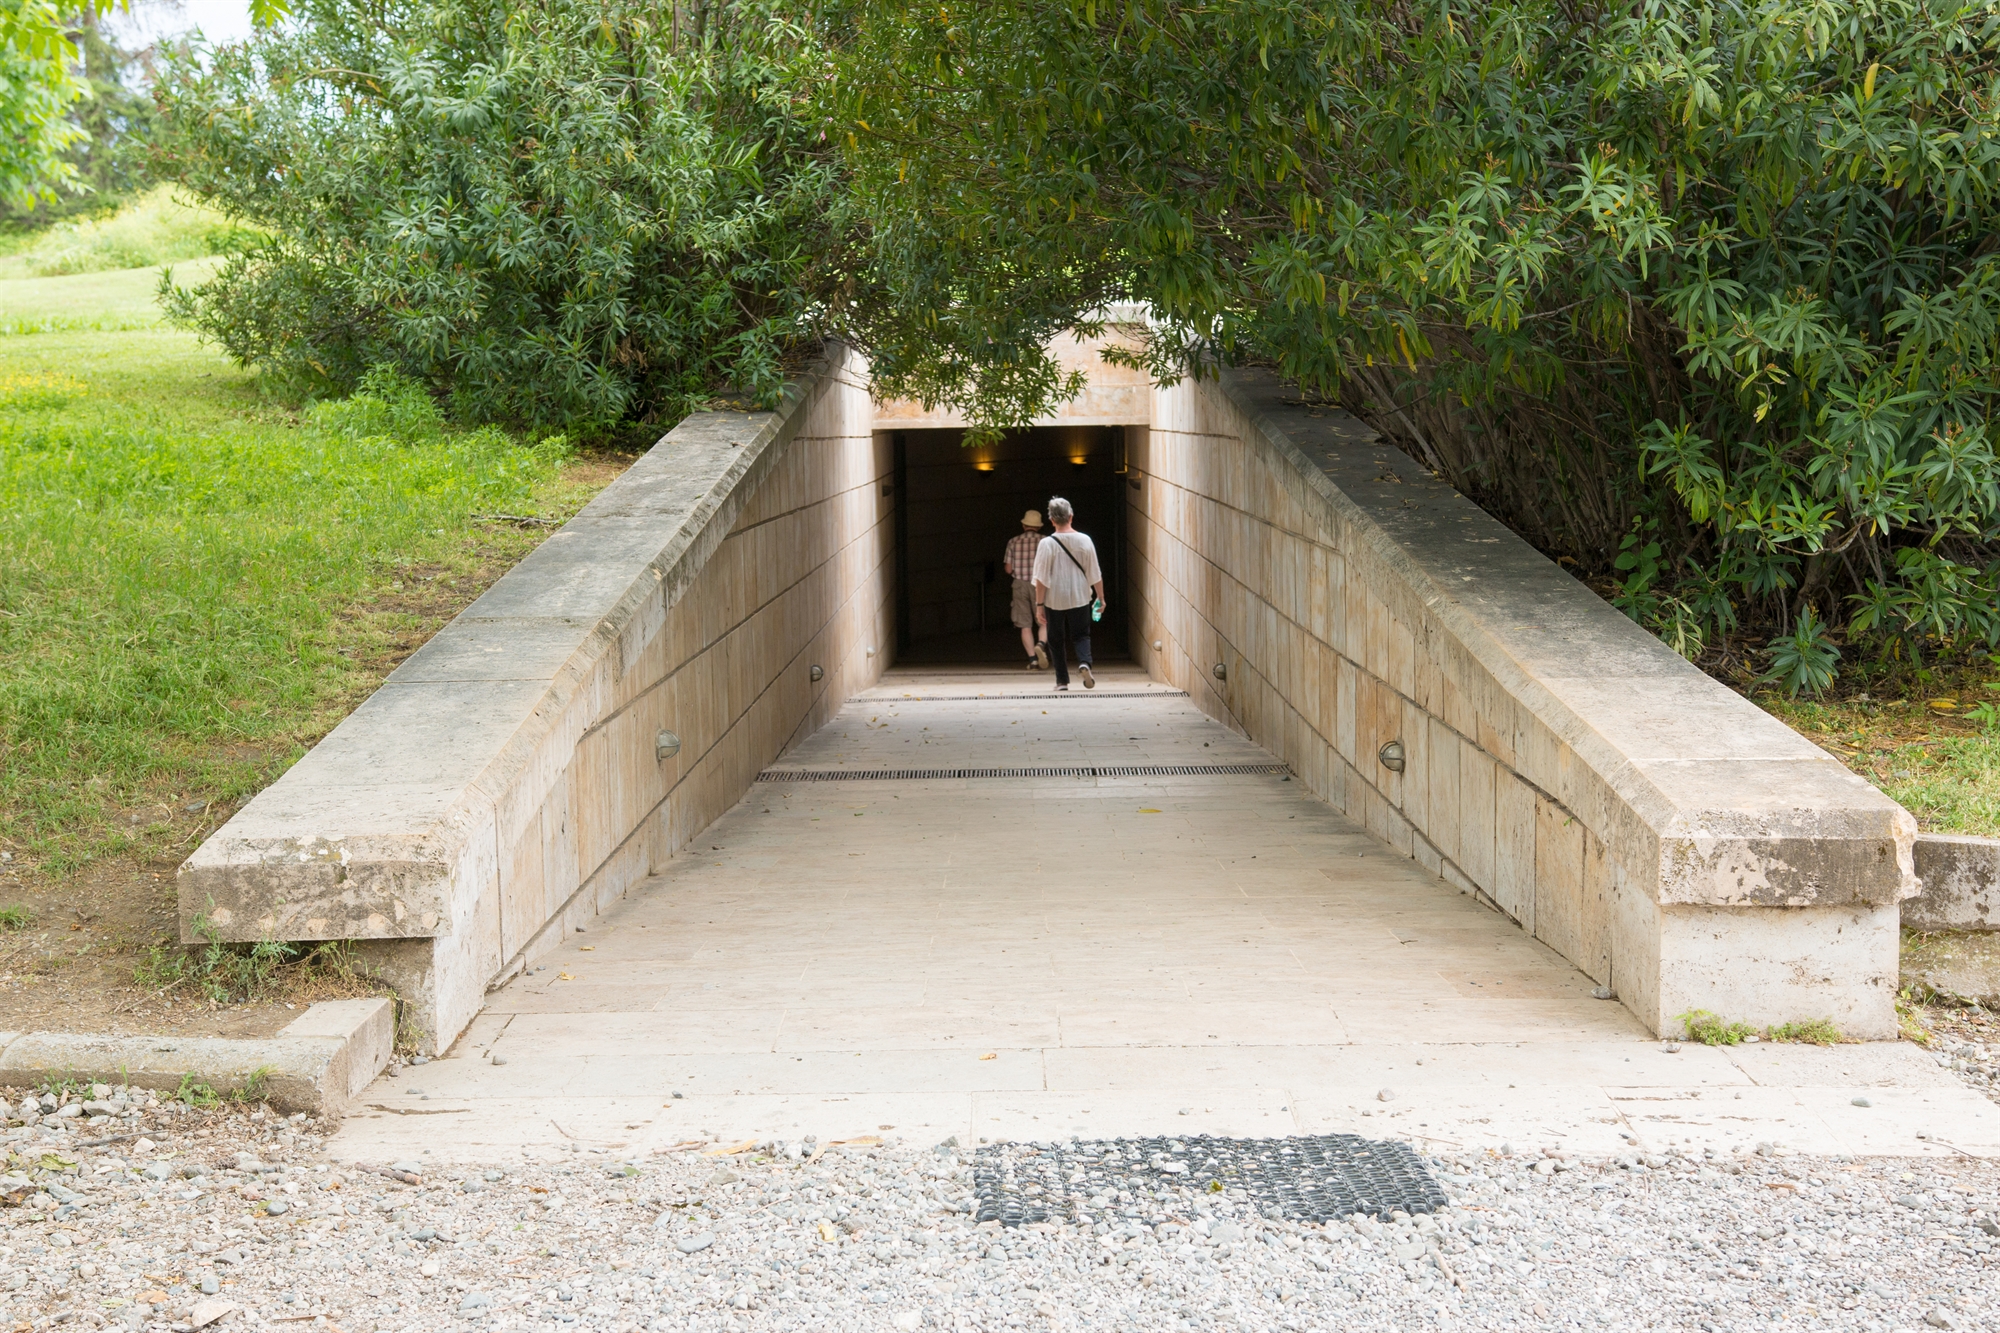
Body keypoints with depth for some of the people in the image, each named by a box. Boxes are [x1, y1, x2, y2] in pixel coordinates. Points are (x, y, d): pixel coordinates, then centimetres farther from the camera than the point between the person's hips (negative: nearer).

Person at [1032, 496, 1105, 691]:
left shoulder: (1047, 543, -11)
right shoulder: (1084, 541, -5)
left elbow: (1041, 578, -11)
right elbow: (1095, 574, 0)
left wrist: (1039, 604, -5)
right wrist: (1100, 598, 10)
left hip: (1055, 601, -1)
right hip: (1080, 598, 1)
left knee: (1057, 640, 11)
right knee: (1081, 635, 14)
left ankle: (1062, 680, 10)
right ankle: (1084, 662, -14)